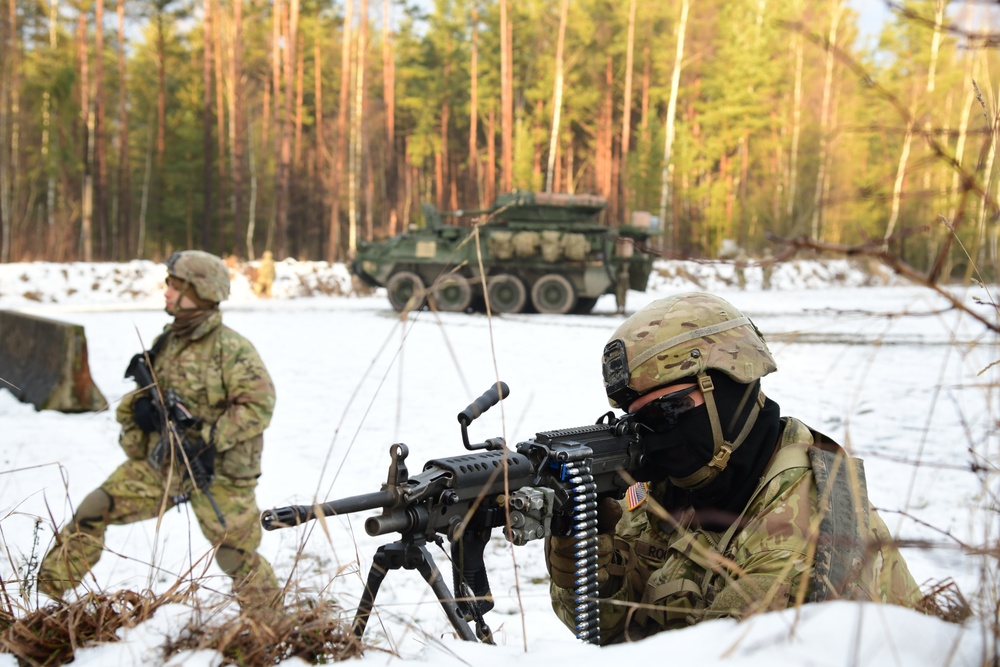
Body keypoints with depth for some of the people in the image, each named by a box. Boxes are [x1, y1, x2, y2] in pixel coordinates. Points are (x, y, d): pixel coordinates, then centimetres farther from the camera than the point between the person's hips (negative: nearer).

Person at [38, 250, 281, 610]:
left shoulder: (231, 348, -15)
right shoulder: (165, 342, 7)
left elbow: (259, 405, -20)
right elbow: (143, 392, 15)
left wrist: (211, 439, -24)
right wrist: (140, 407, -9)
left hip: (216, 472, -6)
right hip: (161, 463, 6)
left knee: (236, 555, 2)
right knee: (93, 511, 1)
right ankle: (46, 591, 16)